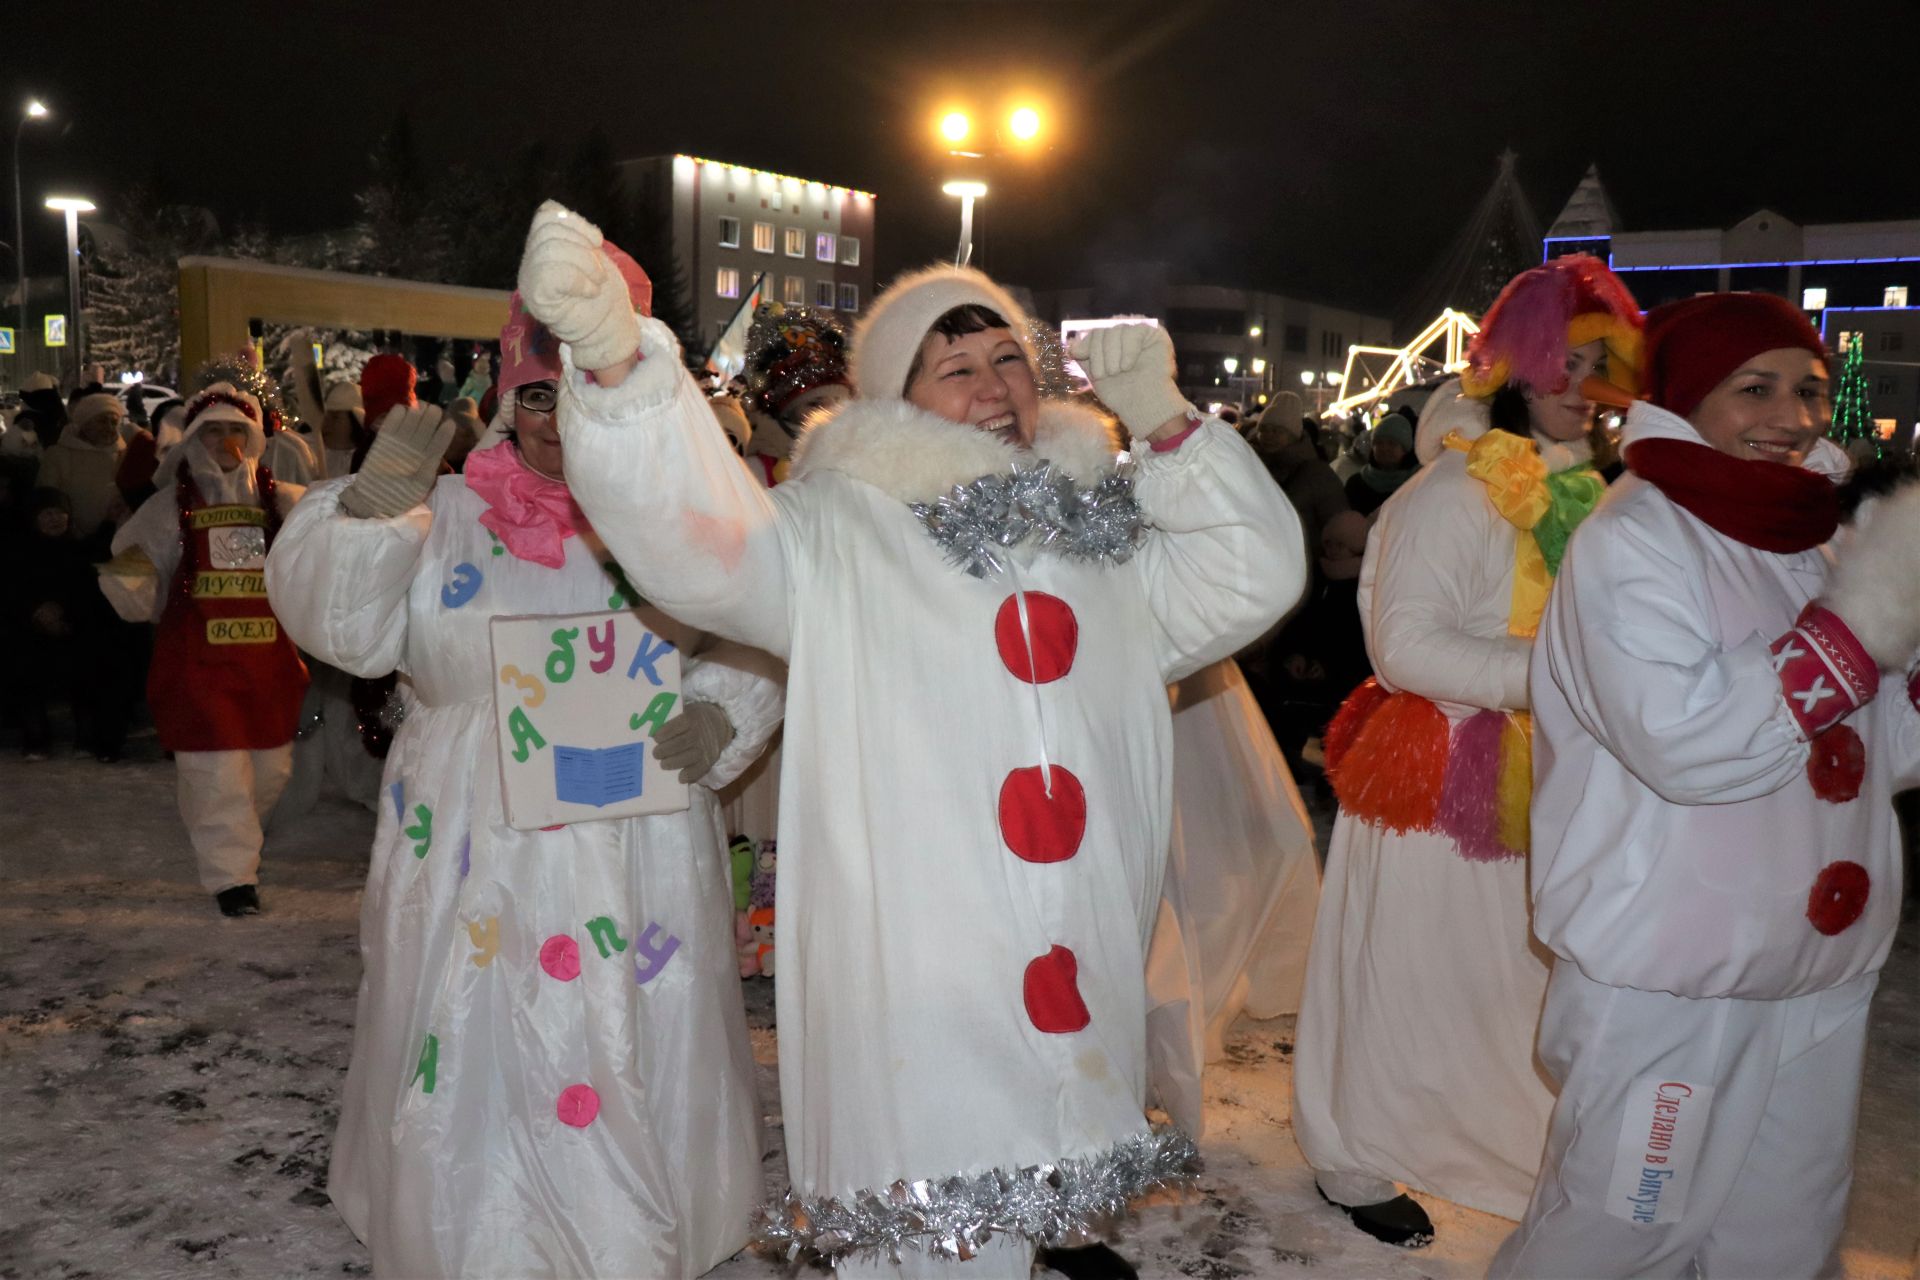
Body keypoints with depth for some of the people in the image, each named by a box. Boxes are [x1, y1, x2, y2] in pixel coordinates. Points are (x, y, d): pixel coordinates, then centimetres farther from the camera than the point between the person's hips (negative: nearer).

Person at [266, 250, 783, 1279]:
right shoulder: (447, 514, 3)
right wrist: (374, 503, -19)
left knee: (636, 1070, 10)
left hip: (636, 867, 1)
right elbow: (342, 624, -6)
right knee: (478, 1070, 9)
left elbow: (751, 652, 7)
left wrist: (720, 718, -13)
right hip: (479, 861, 0)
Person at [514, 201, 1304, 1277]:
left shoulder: (1106, 537, 15)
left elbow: (1257, 575, 13)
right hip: (909, 977, -4)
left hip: (1088, 980, 5)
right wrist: (614, 351, -33)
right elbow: (696, 533, -16)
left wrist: (1167, 422, 3)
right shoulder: (839, 537, -1)